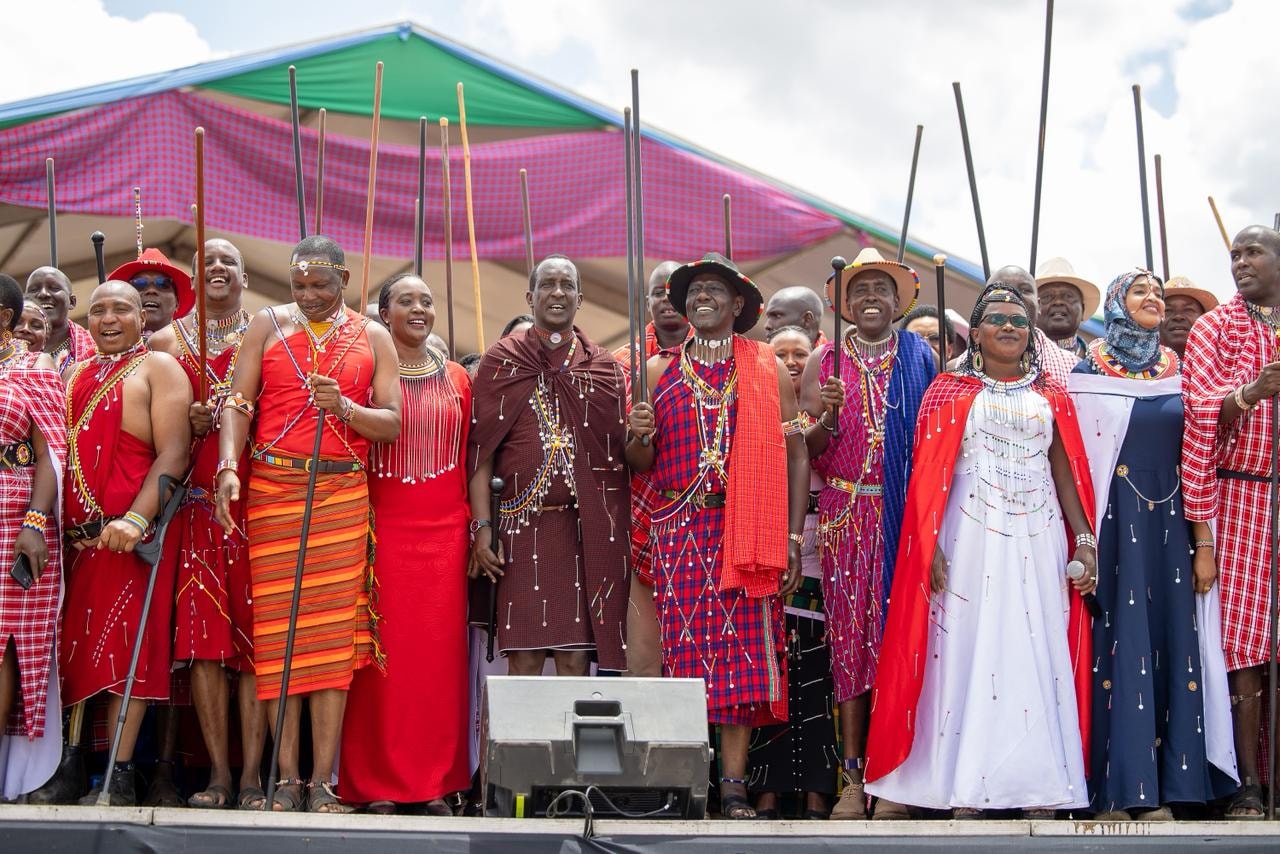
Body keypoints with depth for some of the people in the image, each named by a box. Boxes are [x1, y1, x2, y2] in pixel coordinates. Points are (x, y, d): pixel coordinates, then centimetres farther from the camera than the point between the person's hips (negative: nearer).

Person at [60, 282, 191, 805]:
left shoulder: (158, 368, 1)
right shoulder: (74, 374, 20)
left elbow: (173, 453, -9)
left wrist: (137, 519, -22)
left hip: (129, 535, -6)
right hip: (76, 533, 6)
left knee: (125, 646, -7)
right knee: (74, 647, 7)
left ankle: (119, 778, -3)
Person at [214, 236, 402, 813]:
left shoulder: (372, 337, 10)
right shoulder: (267, 325, 8)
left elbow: (391, 424, 4)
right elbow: (238, 403, -1)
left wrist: (344, 407, -15)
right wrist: (228, 467, -17)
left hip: (342, 494, 0)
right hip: (272, 489, 0)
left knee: (334, 631, -3)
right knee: (277, 628, -2)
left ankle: (322, 782, 1)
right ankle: (286, 779, 4)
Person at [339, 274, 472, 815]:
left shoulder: (457, 380, 13)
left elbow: (467, 459, 14)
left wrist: (472, 524, 8)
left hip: (444, 530, 3)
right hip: (382, 526, -3)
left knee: (439, 651, 3)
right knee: (382, 653, -2)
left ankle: (436, 781, 11)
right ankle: (377, 783, 6)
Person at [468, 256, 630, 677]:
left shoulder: (605, 367, 11)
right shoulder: (501, 360, 6)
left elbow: (620, 456, 13)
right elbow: (480, 451, 2)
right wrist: (481, 527, -5)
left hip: (588, 530, 1)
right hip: (523, 527, -1)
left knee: (576, 657, 0)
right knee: (524, 657, -3)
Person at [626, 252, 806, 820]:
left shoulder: (768, 369, 9)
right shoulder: (660, 373, 14)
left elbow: (795, 456, 6)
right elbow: (641, 466, 16)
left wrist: (793, 537, -2)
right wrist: (639, 436, -7)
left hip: (747, 533, -1)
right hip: (678, 531, 1)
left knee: (743, 652, -4)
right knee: (685, 647, -2)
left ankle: (734, 788, 2)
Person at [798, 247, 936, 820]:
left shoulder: (922, 360, 8)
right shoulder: (825, 363, 10)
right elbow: (807, 452, 6)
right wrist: (829, 418, -12)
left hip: (907, 516, -1)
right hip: (846, 518, 1)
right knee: (850, 636, -1)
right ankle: (852, 777, 4)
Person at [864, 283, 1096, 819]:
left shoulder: (1050, 395, 14)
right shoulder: (952, 391, 6)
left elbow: (1067, 472, 11)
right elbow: (931, 474, -1)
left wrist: (1085, 540, 1)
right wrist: (930, 547, -10)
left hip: (1038, 541, 3)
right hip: (972, 538, -3)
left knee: (1039, 655, 1)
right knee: (968, 653, -3)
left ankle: (1041, 795, 6)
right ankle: (967, 796, 1)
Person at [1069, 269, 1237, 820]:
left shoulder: (1177, 373, 11)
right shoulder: (1088, 372, 1)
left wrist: (1203, 542, 2)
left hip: (1170, 520, 4)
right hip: (1114, 521, -4)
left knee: (1170, 640, 2)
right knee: (1117, 643, -3)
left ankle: (1161, 787, 10)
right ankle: (1115, 790, 4)